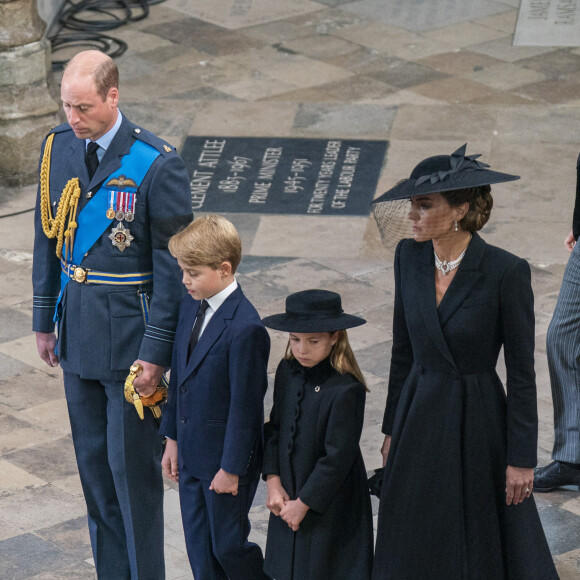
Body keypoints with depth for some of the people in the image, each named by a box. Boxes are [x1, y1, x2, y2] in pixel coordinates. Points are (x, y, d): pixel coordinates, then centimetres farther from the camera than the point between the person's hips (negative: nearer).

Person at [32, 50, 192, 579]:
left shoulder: (157, 164, -17)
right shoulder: (57, 148, 1)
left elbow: (172, 265, -14)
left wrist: (156, 352, -14)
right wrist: (45, 319, 12)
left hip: (130, 335, -6)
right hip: (78, 331, 6)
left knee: (133, 465, 1)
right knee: (93, 461, 15)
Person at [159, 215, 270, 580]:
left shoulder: (245, 328, -24)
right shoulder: (192, 306, 3)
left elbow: (245, 403, -20)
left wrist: (232, 468, -16)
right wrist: (173, 438, 15)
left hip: (225, 457, -8)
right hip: (192, 453, 8)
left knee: (228, 546, 4)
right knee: (199, 547, 14)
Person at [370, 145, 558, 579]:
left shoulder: (506, 272, -18)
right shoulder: (409, 257, -3)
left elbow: (521, 372, -13)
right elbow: (403, 349, 8)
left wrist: (522, 458, -11)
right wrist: (392, 428, 12)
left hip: (476, 426, -5)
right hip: (419, 416, 5)